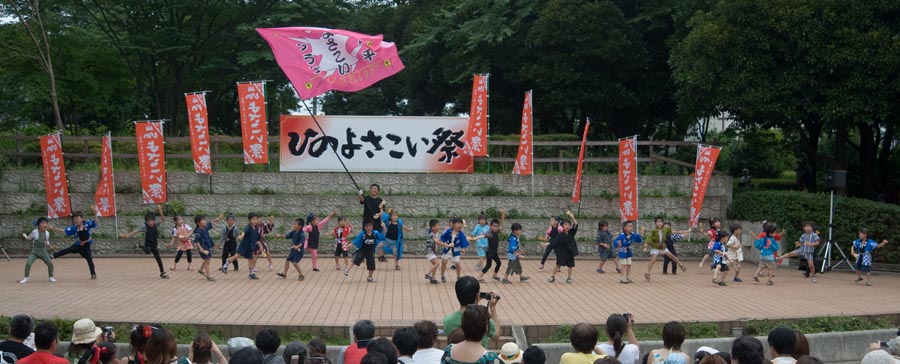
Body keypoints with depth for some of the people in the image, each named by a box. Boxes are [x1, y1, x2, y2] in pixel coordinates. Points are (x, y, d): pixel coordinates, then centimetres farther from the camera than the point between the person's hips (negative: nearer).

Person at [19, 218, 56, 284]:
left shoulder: (47, 233, -4)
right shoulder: (34, 232, -16)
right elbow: (29, 239, -1)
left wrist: (48, 245, 3)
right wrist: (25, 236, -13)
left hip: (43, 252, 3)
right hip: (34, 252, -3)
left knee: (50, 263, -6)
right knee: (28, 263, -19)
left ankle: (51, 277, 15)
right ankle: (25, 278, -3)